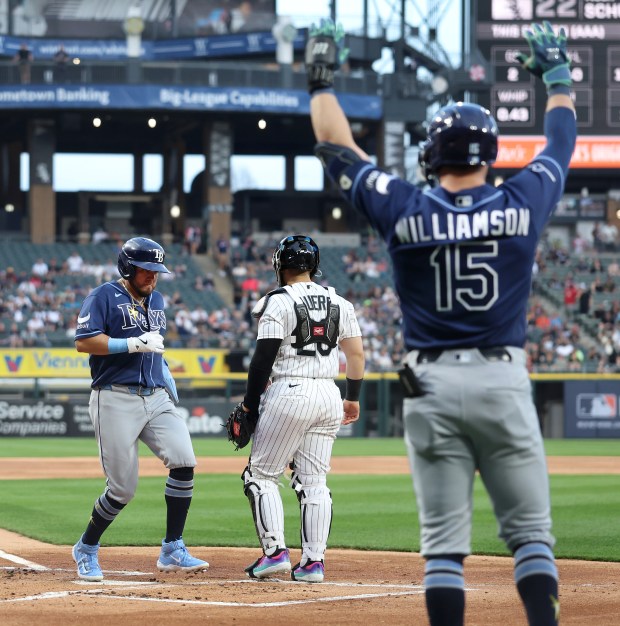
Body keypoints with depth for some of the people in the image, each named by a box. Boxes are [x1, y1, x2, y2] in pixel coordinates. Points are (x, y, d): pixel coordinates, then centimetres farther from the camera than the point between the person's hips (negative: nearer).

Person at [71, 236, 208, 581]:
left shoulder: (156, 300, 19)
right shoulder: (104, 297, -4)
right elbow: (84, 342, -15)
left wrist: (167, 377, 15)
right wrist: (134, 344, -20)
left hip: (157, 398, 6)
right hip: (115, 400, -6)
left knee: (184, 462, -14)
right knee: (123, 488, -5)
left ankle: (173, 551, -6)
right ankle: (86, 549, 20)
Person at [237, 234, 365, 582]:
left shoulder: (277, 302, -7)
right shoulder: (339, 303, 11)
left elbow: (264, 357, -11)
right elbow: (357, 352, 11)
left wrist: (250, 404, -4)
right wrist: (354, 397, 20)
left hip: (289, 393, -6)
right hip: (329, 394, 6)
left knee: (262, 475, 4)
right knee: (314, 481, 9)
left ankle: (275, 551, -6)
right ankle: (314, 561, 4)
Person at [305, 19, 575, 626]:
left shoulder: (404, 211, -3)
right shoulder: (521, 205, -1)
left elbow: (336, 149, 9)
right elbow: (561, 142, 17)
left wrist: (321, 80, 22)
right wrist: (556, 73, 33)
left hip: (431, 386, 0)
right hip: (504, 380, 0)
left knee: (443, 543, 3)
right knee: (530, 533, 5)